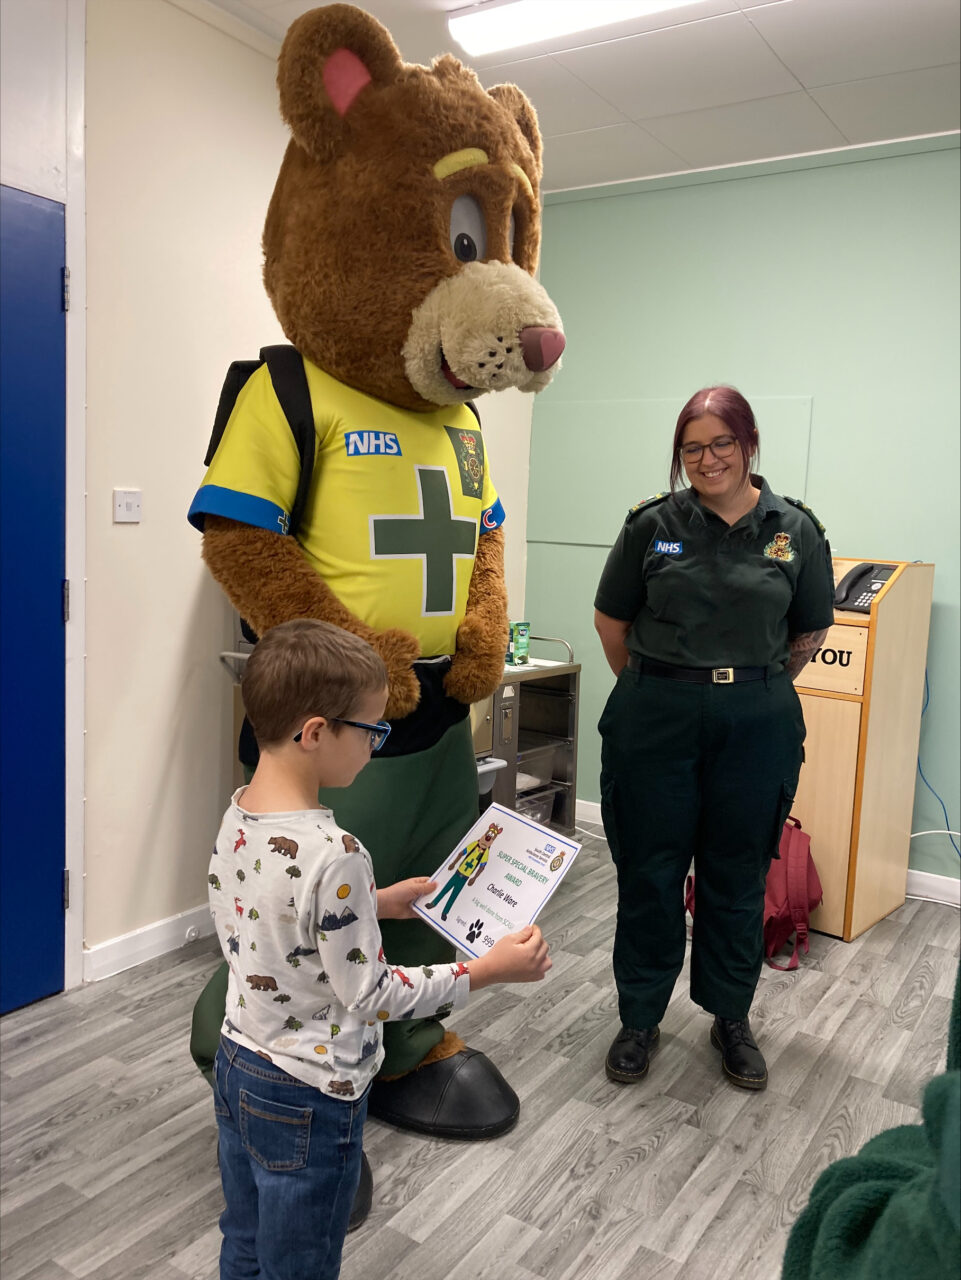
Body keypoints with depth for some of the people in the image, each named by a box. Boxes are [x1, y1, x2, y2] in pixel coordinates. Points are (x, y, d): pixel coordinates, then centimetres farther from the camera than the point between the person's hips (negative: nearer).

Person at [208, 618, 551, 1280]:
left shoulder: (236, 816, -6)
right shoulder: (333, 855, -32)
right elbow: (370, 995, -23)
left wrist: (377, 902, 9)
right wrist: (490, 970, -16)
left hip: (237, 1068, 7)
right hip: (308, 1101, -7)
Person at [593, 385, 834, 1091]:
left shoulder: (796, 530, 1)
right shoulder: (654, 523, -1)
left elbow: (810, 633, 12)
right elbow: (611, 620, 7)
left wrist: (756, 689, 13)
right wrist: (656, 686, 10)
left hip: (757, 725, 1)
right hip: (655, 719, 0)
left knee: (738, 876, 12)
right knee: (649, 873, 8)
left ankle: (732, 1019, 32)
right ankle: (640, 1018, 26)